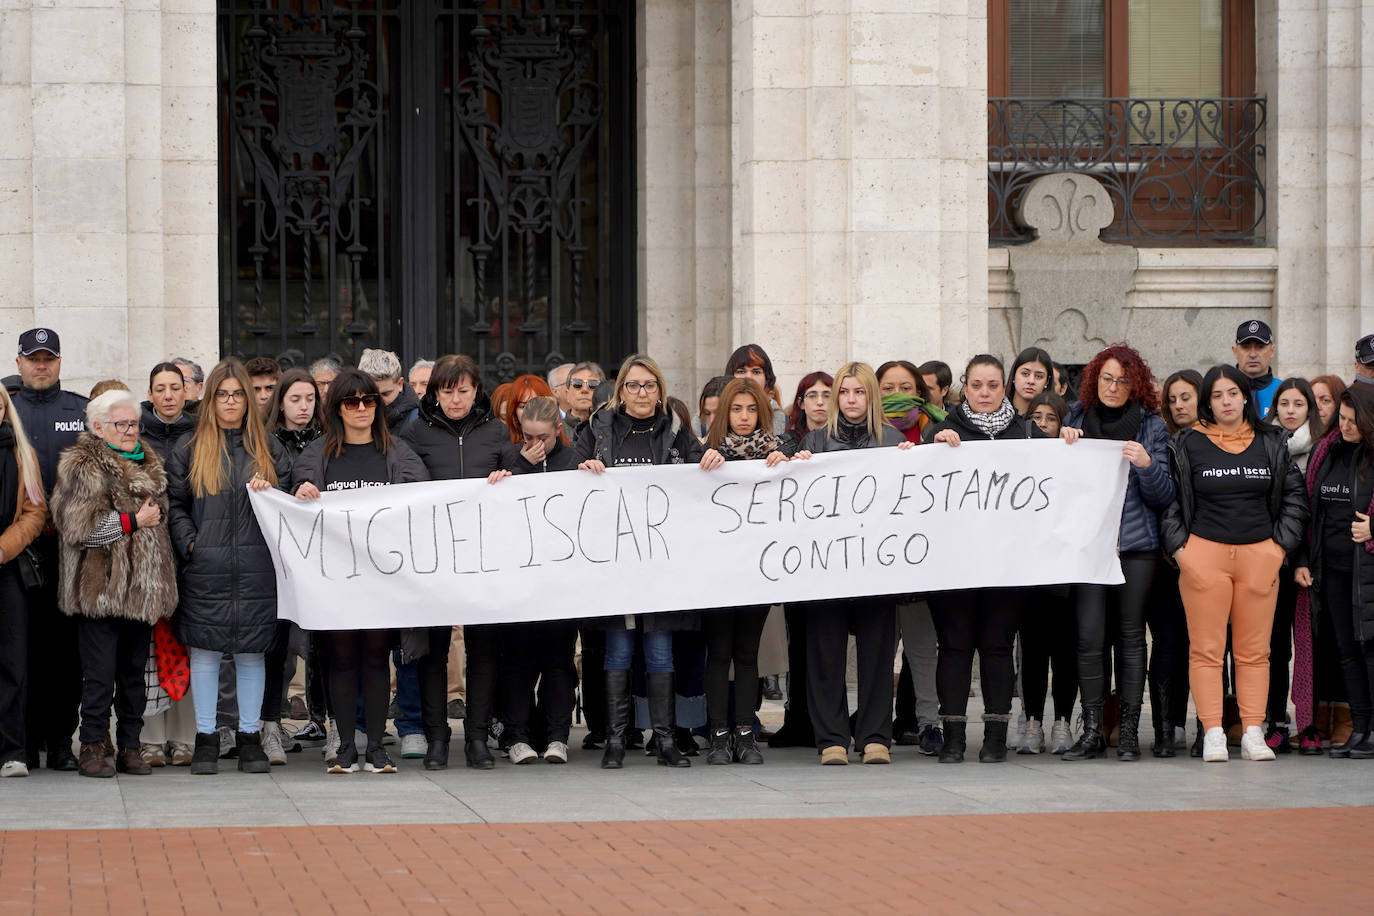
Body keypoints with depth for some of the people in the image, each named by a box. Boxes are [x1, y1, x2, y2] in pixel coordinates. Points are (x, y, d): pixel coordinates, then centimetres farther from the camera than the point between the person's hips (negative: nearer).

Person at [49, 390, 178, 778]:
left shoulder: (149, 464, 19)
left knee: (134, 670, 8)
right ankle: (92, 748, 1)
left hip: (141, 590, 7)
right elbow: (80, 527, -16)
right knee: (100, 672, -6)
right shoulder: (82, 467, -5)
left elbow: (161, 515, 33)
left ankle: (130, 746, 14)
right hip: (101, 588, -7)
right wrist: (134, 521, -12)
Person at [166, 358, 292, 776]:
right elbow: (174, 505, 6)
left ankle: (249, 736, 11)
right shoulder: (189, 449, 8)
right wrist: (189, 542, -8)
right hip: (205, 570, -1)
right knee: (204, 650, 0)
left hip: (256, 569, 1)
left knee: (252, 651, 3)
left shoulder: (268, 449, 13)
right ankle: (205, 738, 7)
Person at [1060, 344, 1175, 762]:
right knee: (1089, 634, -8)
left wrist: (1147, 464, -15)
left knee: (1131, 633, 0)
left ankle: (1129, 731, 4)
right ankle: (1092, 730, -4)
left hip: (1136, 542, -1)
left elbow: (1164, 496, 3)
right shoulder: (1077, 419, 11)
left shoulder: (1151, 426, 6)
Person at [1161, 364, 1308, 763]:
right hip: (1204, 554, -2)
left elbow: (1295, 495, 14)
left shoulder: (1271, 443, 10)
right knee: (1206, 650, -4)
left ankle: (1253, 734, 4)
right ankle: (1213, 734, -3)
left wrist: (1281, 544, 5)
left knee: (1255, 651, 2)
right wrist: (1178, 547, -3)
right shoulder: (1188, 445, 3)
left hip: (1259, 554, 2)